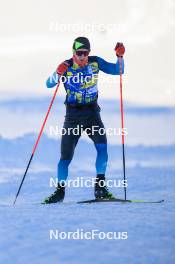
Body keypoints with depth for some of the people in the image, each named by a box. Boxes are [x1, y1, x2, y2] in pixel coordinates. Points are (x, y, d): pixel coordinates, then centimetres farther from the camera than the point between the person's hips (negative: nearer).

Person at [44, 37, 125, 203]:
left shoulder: (95, 62, -1)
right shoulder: (66, 66, -8)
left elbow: (118, 70, 2)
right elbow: (49, 84, -16)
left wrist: (120, 56, -17)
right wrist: (58, 73, -35)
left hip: (92, 113, 1)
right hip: (72, 115, -1)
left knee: (102, 146, -20)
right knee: (66, 155, 0)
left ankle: (100, 187, -16)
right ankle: (60, 191, 14)